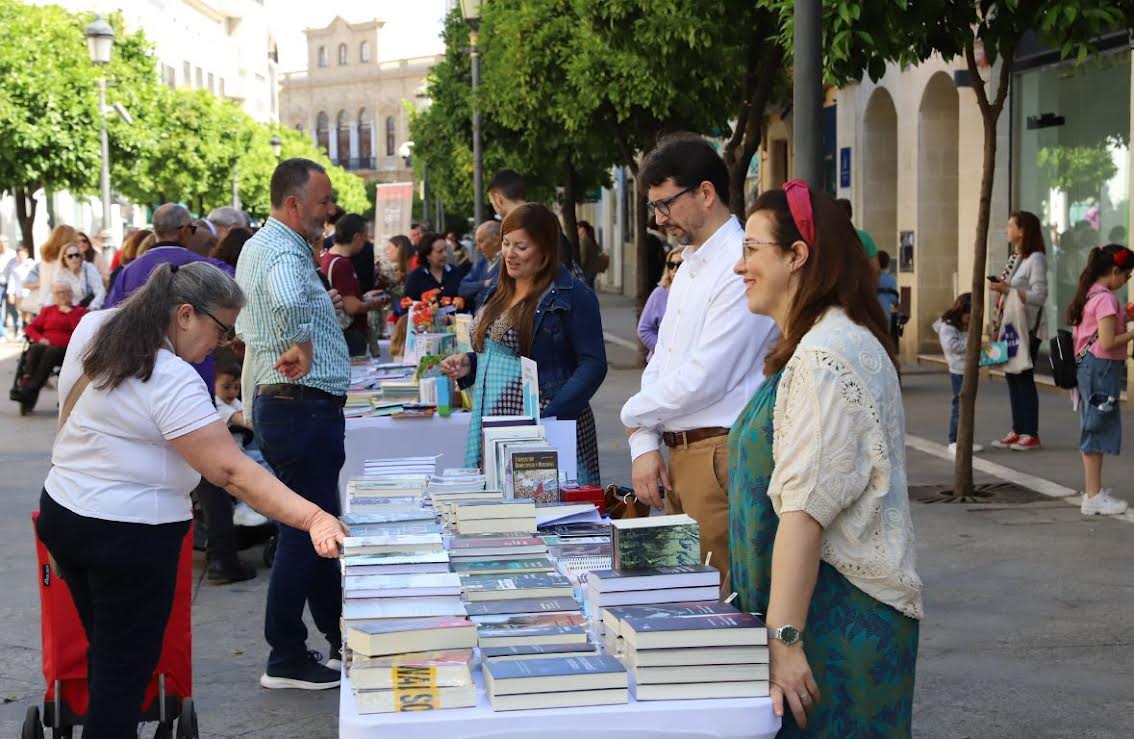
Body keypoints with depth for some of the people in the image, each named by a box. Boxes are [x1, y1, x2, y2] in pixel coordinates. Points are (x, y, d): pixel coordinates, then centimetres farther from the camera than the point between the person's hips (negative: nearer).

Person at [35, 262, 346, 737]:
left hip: (60, 514, 9)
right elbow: (232, 472, -30)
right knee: (125, 671, 3)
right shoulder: (171, 381, -24)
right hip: (130, 537, -8)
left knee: (104, 653, 20)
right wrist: (314, 519, -34)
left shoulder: (91, 329, 1)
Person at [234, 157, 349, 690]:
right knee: (306, 531, -3)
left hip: (275, 403, 11)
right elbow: (286, 300, -45)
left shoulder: (259, 246, 15)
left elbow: (249, 330, 27)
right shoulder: (284, 252, -19)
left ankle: (339, 636, 30)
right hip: (304, 409, -11)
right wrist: (299, 343, -27)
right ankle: (286, 660, 4)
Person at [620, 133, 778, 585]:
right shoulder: (689, 266, 17)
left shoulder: (742, 267, -15)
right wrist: (645, 444, 4)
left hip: (720, 455, -9)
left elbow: (702, 378, -19)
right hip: (679, 454, 9)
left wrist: (633, 416, -3)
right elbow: (661, 362, 18)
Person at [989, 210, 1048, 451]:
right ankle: (1017, 431, 16)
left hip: (1028, 328, -8)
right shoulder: (1014, 258, 13)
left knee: (1024, 378, -5)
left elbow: (1039, 296, -18)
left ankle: (1031, 434, 1)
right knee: (1012, 377, 9)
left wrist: (1006, 289, -22)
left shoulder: (1036, 259, -12)